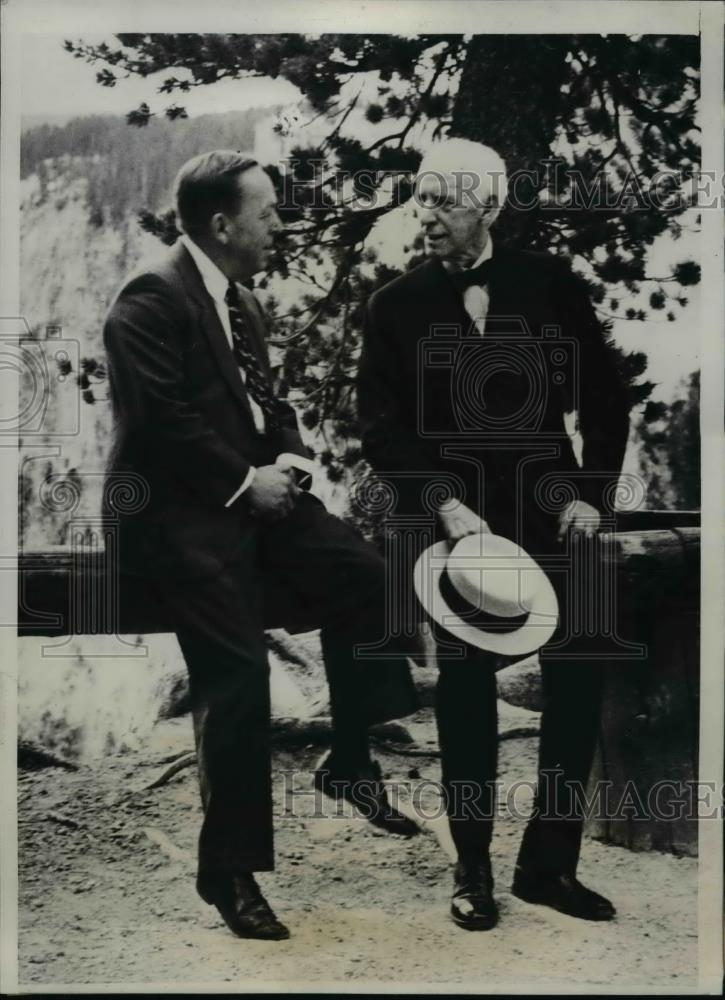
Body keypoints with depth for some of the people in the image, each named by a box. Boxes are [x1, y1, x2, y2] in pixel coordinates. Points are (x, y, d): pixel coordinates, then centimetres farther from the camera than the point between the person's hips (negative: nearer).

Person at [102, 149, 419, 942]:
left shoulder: (240, 300, 14)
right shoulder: (152, 298, -14)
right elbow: (162, 421, -21)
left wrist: (289, 458, 2)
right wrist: (246, 482, -16)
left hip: (247, 494, 9)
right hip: (176, 512, -9)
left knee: (363, 575, -3)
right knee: (237, 668, -17)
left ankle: (349, 764, 14)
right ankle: (228, 869, -1)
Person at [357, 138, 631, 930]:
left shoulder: (550, 282, 1)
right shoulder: (396, 305, 0)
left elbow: (605, 395, 4)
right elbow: (381, 427, -3)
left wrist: (590, 494, -4)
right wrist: (444, 505, -15)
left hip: (551, 510, 1)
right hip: (455, 517, -1)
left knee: (579, 682, 1)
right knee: (465, 692, 5)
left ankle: (548, 863, 18)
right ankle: (472, 870, 19)